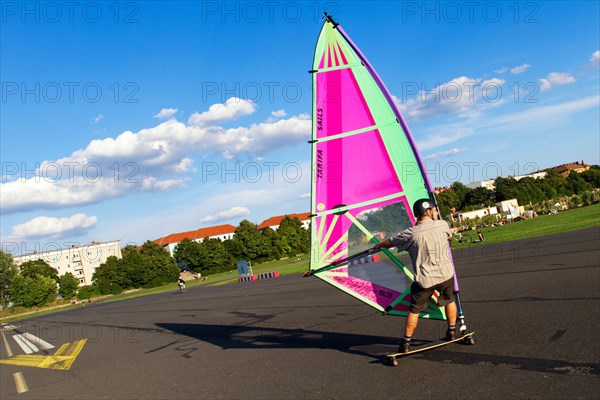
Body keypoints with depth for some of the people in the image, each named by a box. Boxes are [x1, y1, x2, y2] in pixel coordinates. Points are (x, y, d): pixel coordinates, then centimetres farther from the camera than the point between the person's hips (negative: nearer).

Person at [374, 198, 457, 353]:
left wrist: (377, 245, 23)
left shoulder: (411, 233, -11)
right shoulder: (442, 225, -5)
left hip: (424, 279, -2)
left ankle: (406, 343, 14)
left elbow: (390, 242, 3)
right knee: (449, 300, 27)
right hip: (446, 275, 2)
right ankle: (452, 332, 37)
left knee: (415, 310, 10)